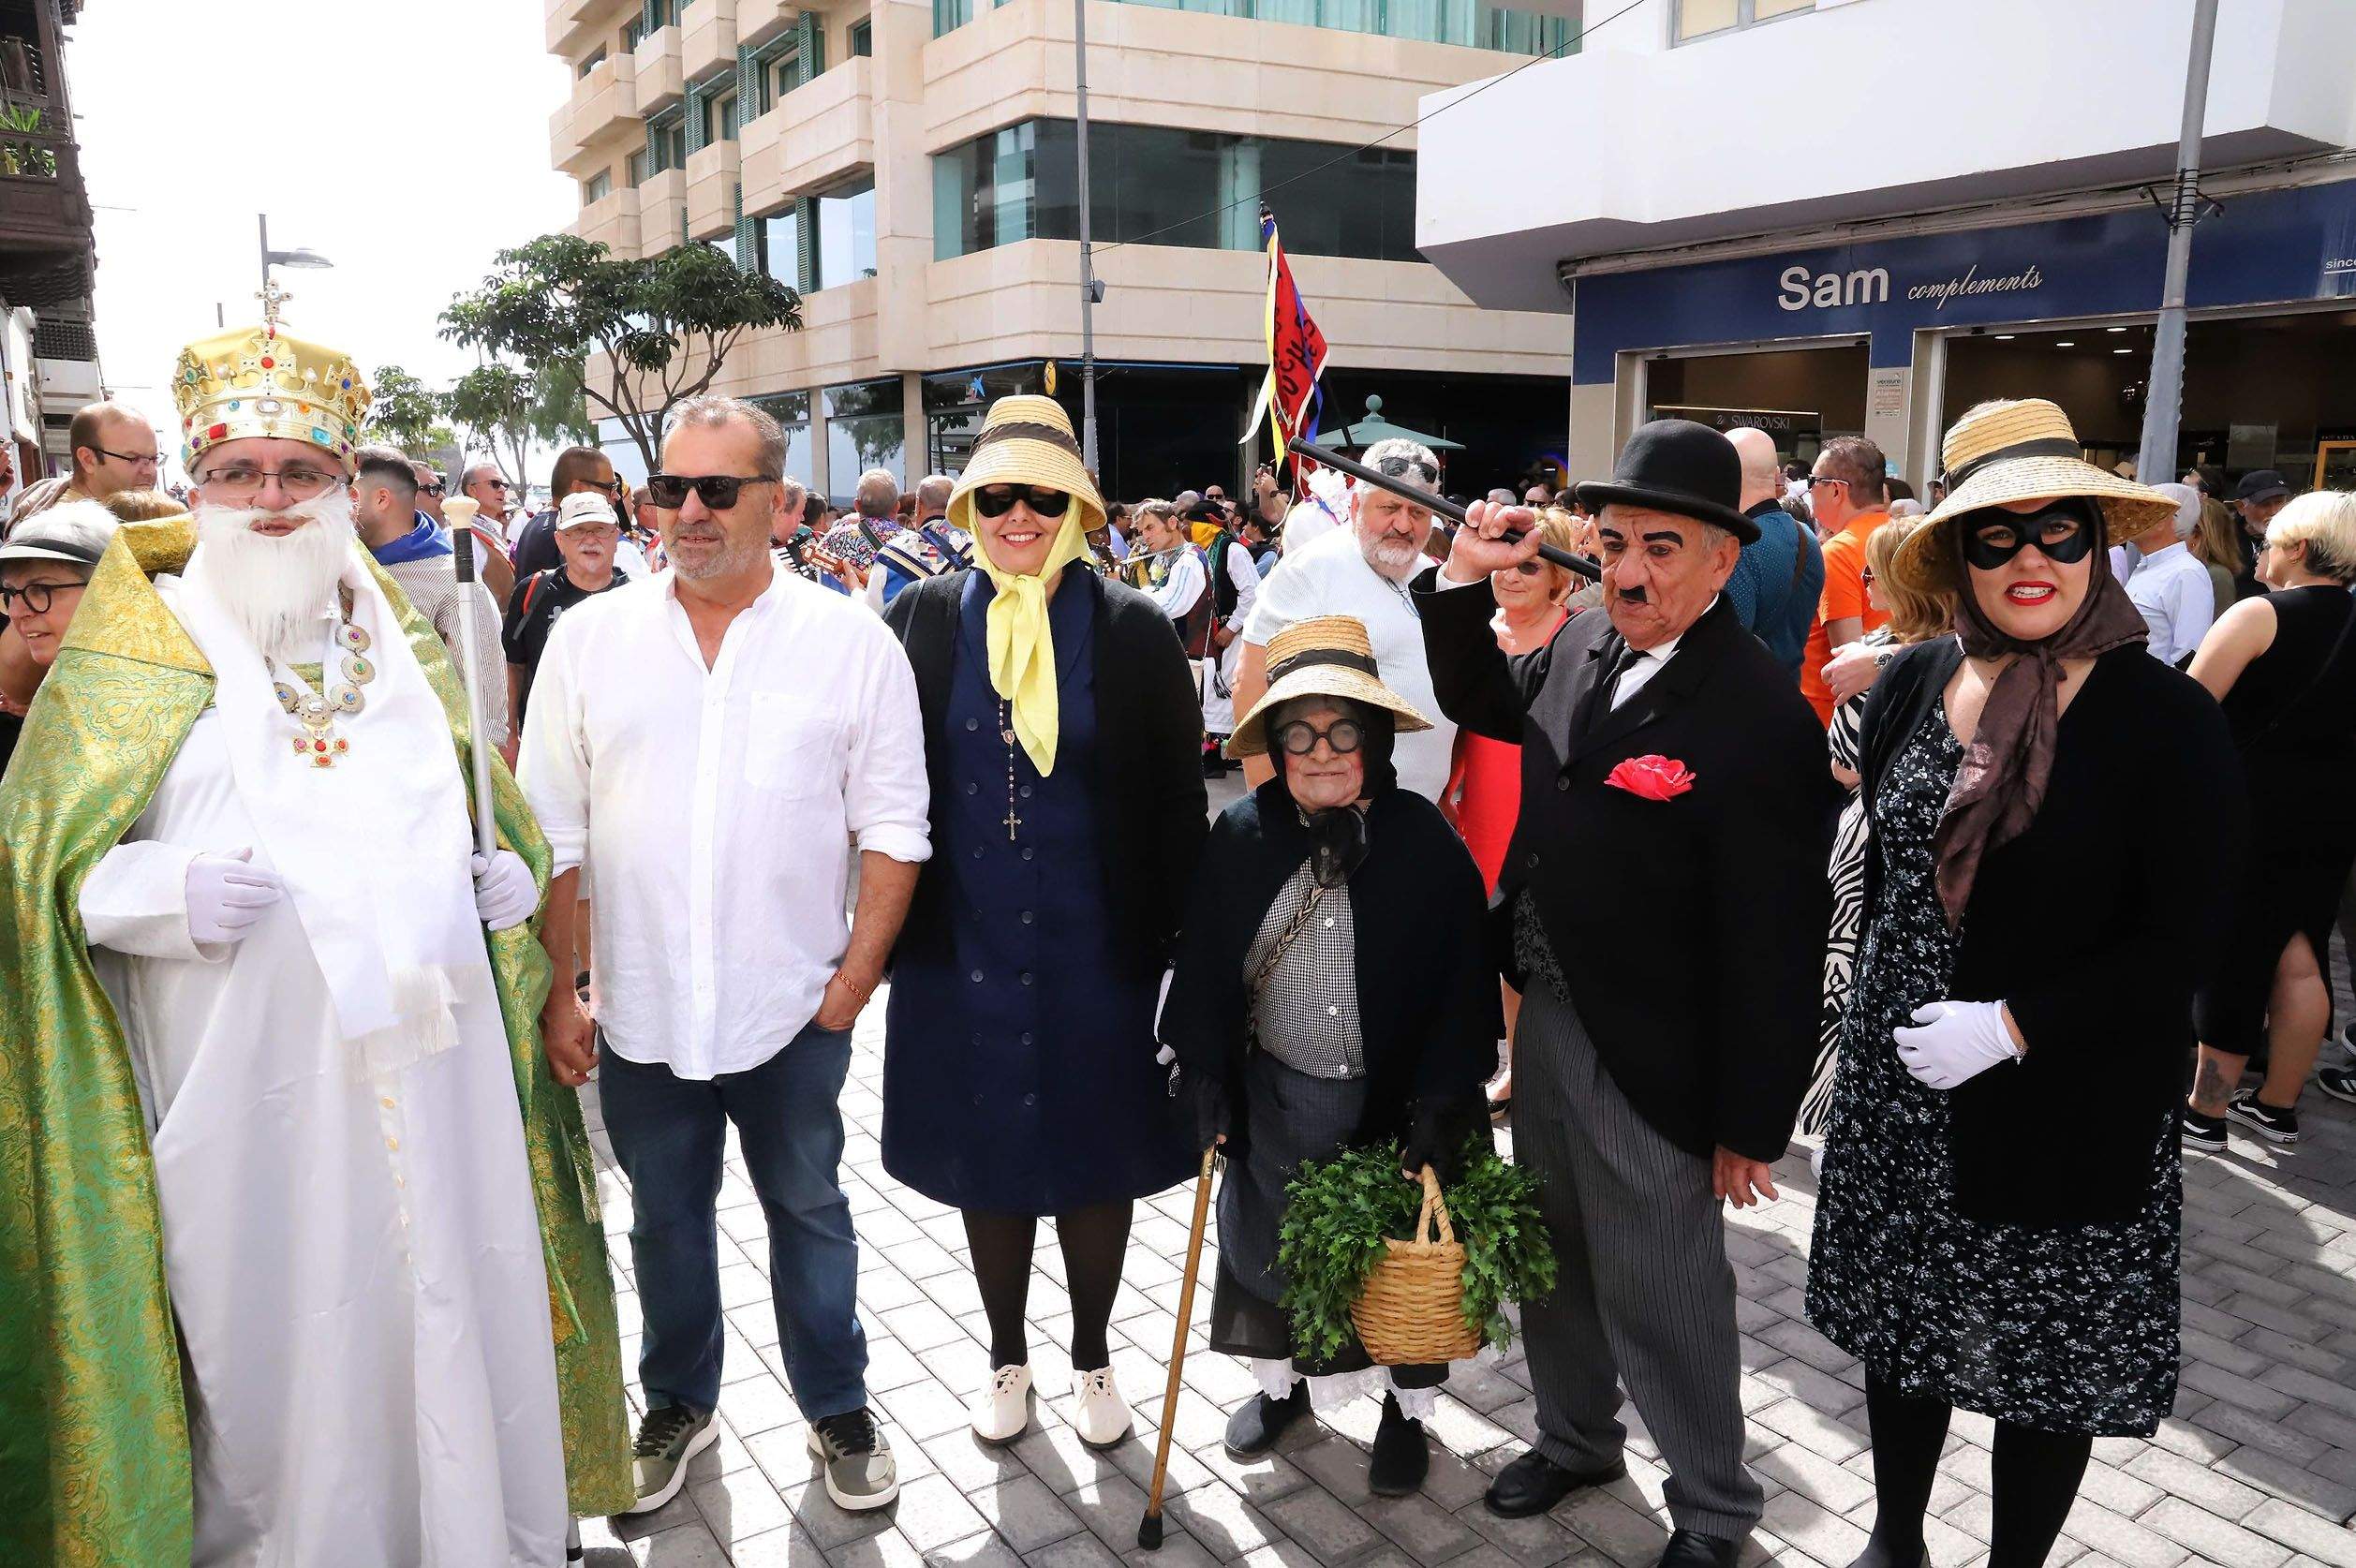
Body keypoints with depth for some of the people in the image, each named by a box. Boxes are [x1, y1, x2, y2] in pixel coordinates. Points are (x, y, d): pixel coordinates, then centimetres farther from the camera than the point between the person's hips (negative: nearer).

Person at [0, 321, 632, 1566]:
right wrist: (167, 892, -19)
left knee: (455, 1314, 11)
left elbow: (481, 805, 22)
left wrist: (507, 868, 1)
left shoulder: (406, 645, 13)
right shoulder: (134, 658, 2)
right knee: (284, 1341, 6)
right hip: (254, 1079, -3)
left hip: (436, 1060, 3)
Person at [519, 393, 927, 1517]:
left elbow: (893, 829, -4)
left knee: (810, 1213, 16)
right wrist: (556, 993, -1)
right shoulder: (589, 638, -1)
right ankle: (678, 1404, 42)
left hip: (793, 1009, -1)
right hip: (640, 1012, 2)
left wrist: (854, 979, -9)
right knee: (665, 1219, 19)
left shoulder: (852, 643, -6)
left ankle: (837, 1409, 37)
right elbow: (552, 835, 2)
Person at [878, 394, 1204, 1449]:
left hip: (1096, 949, -1)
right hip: (962, 947, 1)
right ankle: (1007, 1355, 36)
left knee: (1098, 1153, 11)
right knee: (986, 1156, 14)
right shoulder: (923, 622, 1)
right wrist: (890, 924, 0)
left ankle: (1092, 1358, 35)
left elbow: (1179, 797, -2)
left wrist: (1169, 930, -6)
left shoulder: (1134, 629, -3)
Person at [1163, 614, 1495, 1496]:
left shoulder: (1425, 841, -14)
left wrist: (1441, 1109, -14)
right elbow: (1203, 969, -2)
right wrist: (1207, 1082, -4)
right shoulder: (1243, 836, -9)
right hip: (1274, 1097, 2)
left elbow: (1463, 986, -11)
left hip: (1391, 1101, -2)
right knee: (1268, 1245, 19)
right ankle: (1282, 1381, 45)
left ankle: (1405, 1406, 39)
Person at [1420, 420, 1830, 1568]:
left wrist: (1751, 1122, -15)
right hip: (1546, 1019, 7)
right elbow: (1482, 705, 18)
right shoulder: (1585, 645, -1)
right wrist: (1464, 582, 2)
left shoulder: (1761, 718, -23)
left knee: (1661, 1296, 9)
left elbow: (1773, 945, -20)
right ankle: (1575, 1438, 48)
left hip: (1647, 1060, -7)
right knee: (1554, 1257, 24)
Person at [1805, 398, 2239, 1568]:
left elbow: (2176, 945, -13)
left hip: (2071, 1107, -4)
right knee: (1902, 1320, 18)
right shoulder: (1912, 685, -1)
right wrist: (1878, 1016, 11)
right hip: (1899, 1090, 4)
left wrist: (2009, 1028, -20)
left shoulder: (2167, 719, -12)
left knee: (2048, 1356, 12)